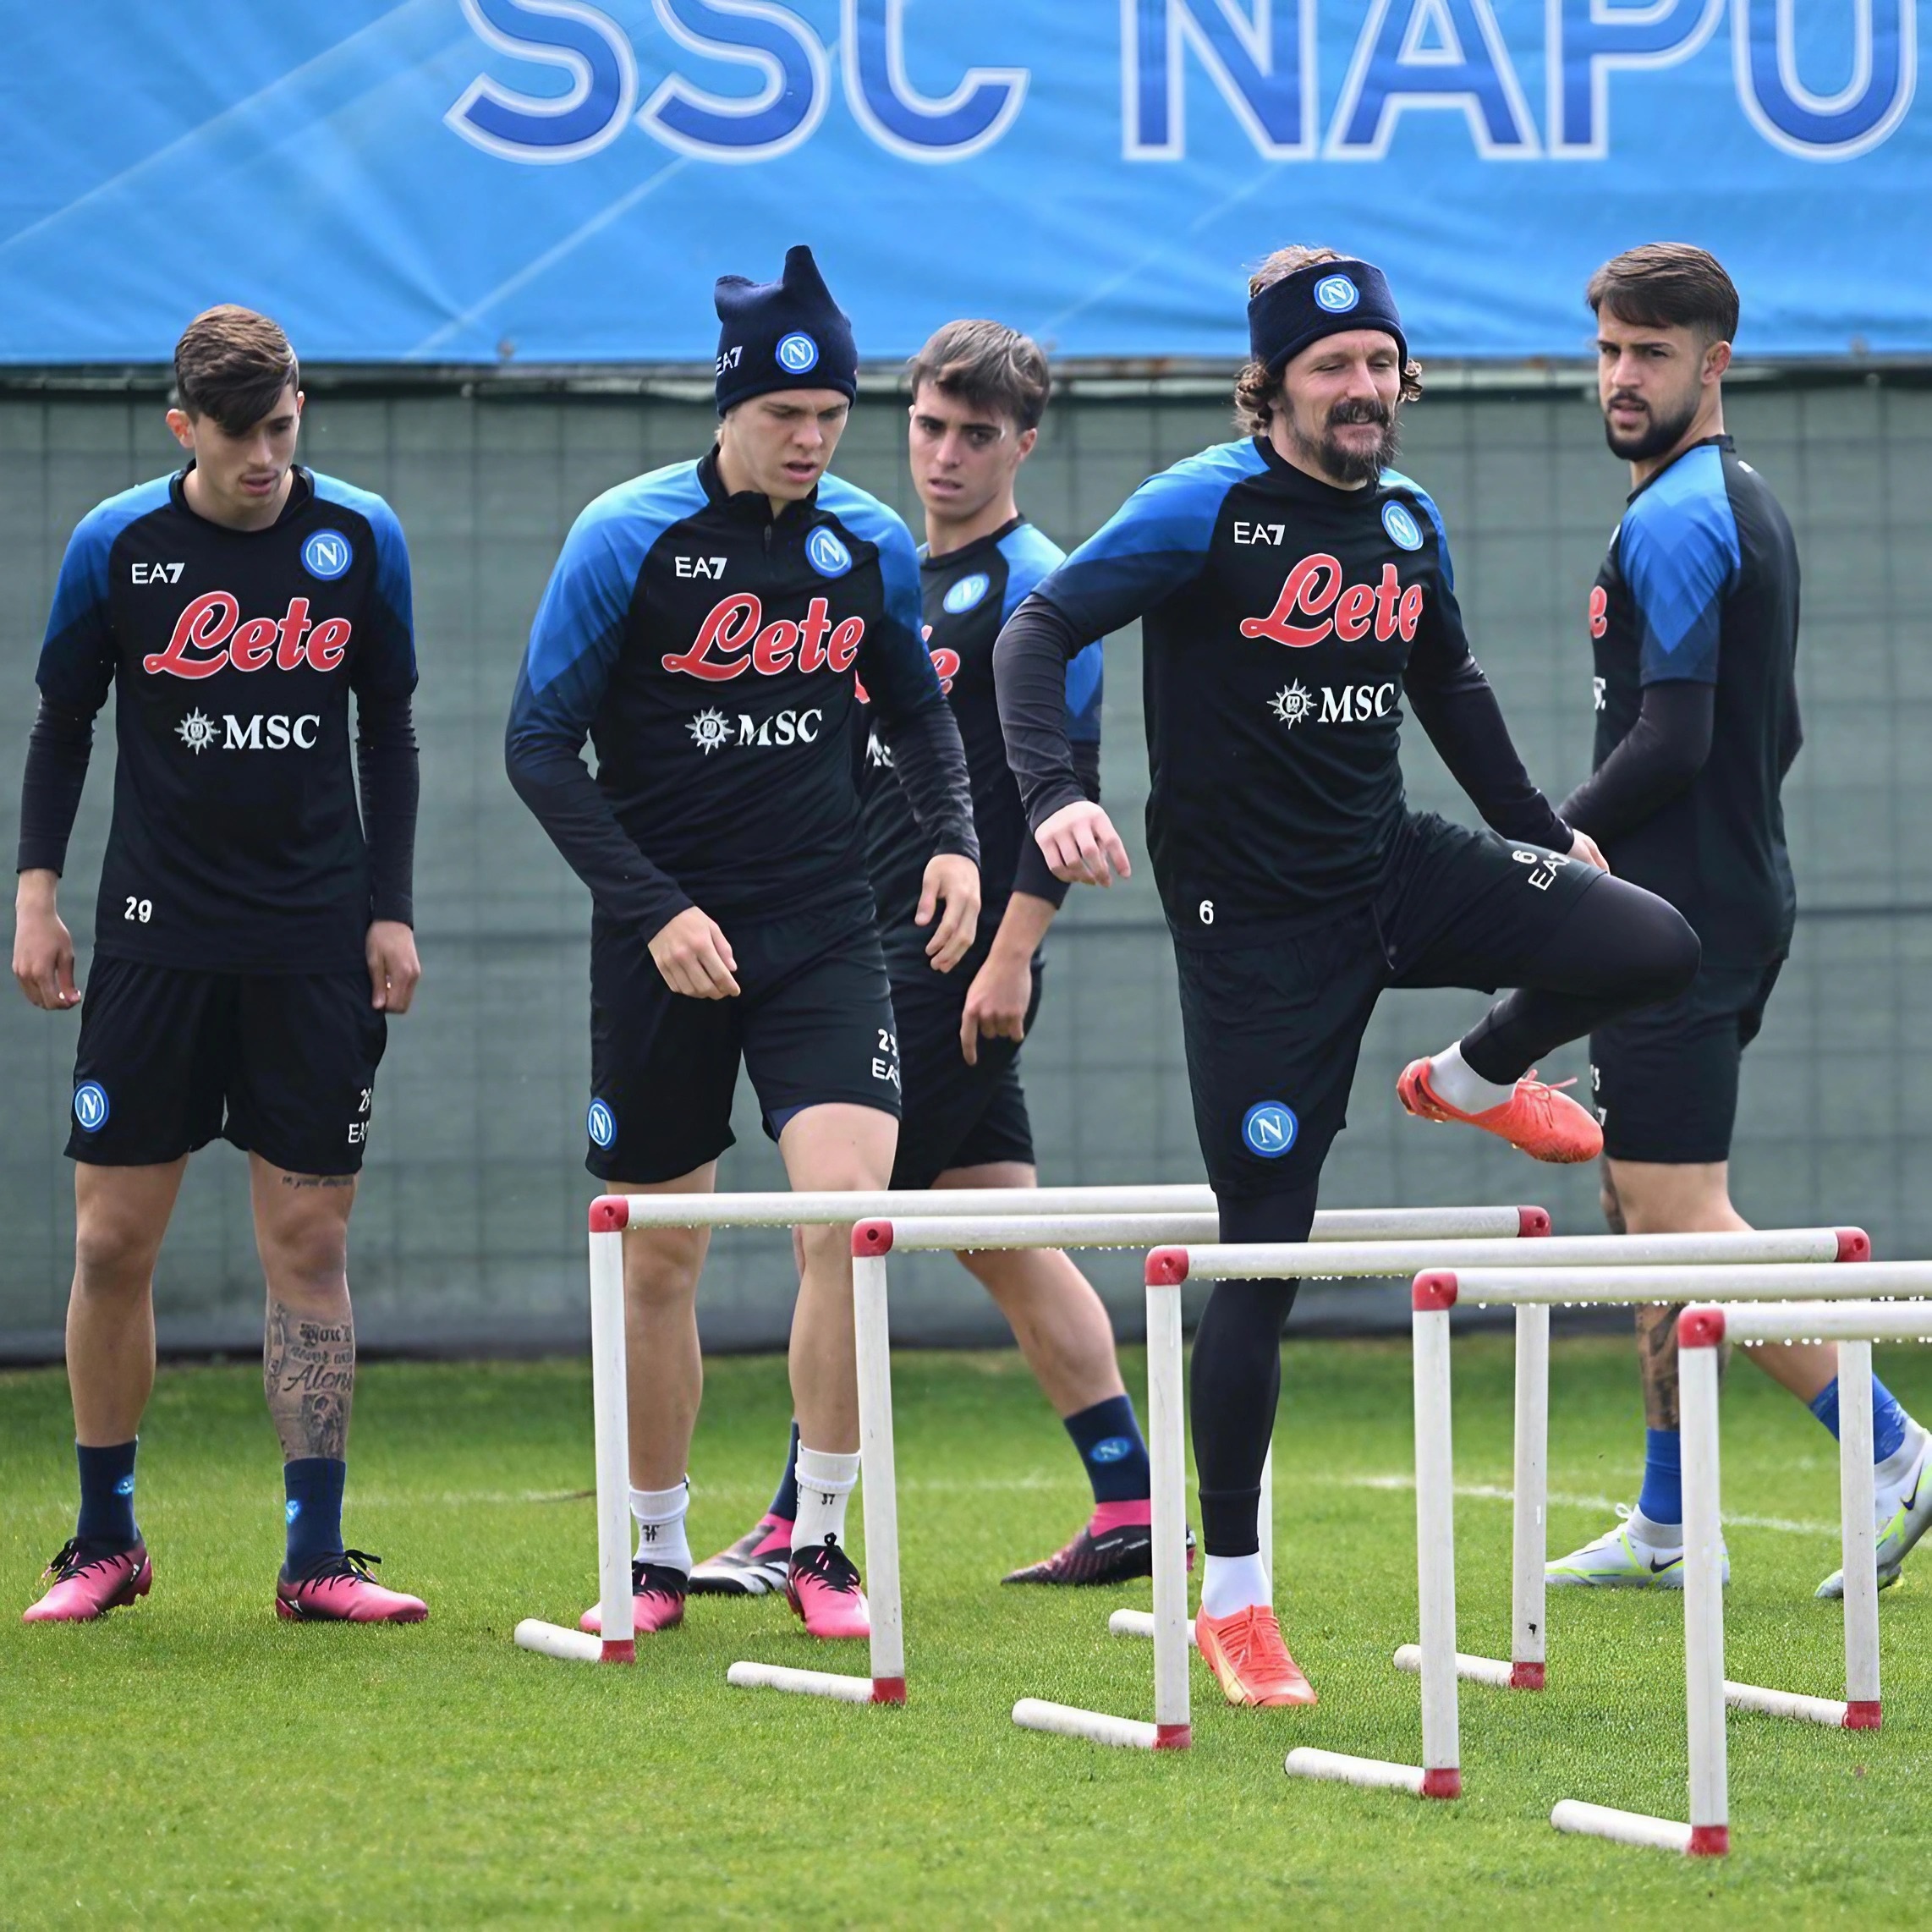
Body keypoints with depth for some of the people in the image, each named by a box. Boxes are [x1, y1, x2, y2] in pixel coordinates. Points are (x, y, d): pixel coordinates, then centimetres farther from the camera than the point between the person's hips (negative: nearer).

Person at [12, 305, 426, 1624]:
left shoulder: (361, 539, 1)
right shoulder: (116, 545, -2)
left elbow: (389, 731, 9)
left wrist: (391, 909, 4)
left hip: (316, 946, 0)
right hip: (157, 935, 0)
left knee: (310, 1242, -1)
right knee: (114, 1241, -1)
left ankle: (316, 1559, 2)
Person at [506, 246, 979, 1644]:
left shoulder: (872, 544, 3)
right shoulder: (629, 537, -8)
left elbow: (916, 703, 20)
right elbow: (542, 744, -6)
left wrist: (955, 839, 2)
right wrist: (654, 909, -14)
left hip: (822, 930, 1)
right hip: (665, 940, -1)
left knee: (851, 1209, -17)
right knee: (658, 1263, 6)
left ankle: (823, 1544, -6)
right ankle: (657, 1554, 21)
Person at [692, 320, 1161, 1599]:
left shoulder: (1037, 589, -8)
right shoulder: (898, 581, 18)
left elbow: (1066, 790, -14)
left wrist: (1010, 955, -20)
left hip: (963, 961, -9)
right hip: (894, 957, 9)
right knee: (1004, 1238, 8)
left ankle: (798, 1529, -7)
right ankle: (1129, 1507, 11)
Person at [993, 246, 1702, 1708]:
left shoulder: (1408, 520, 6)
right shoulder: (1210, 508, -13)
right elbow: (1041, 631, -18)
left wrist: (1537, 831, 26)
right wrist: (1054, 794, -34)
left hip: (1395, 872, 6)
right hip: (1255, 921, -5)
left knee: (1656, 948, -12)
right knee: (1264, 1251, -5)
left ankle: (1476, 1082, 20)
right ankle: (1232, 1598, 7)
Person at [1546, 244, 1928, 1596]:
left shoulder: (1671, 523, -15)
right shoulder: (1749, 507, 17)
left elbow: (1672, 736, -22)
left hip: (1676, 915, -10)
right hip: (1737, 899, 10)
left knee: (1681, 1220, -10)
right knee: (1651, 1208, 13)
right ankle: (1667, 1527, 17)